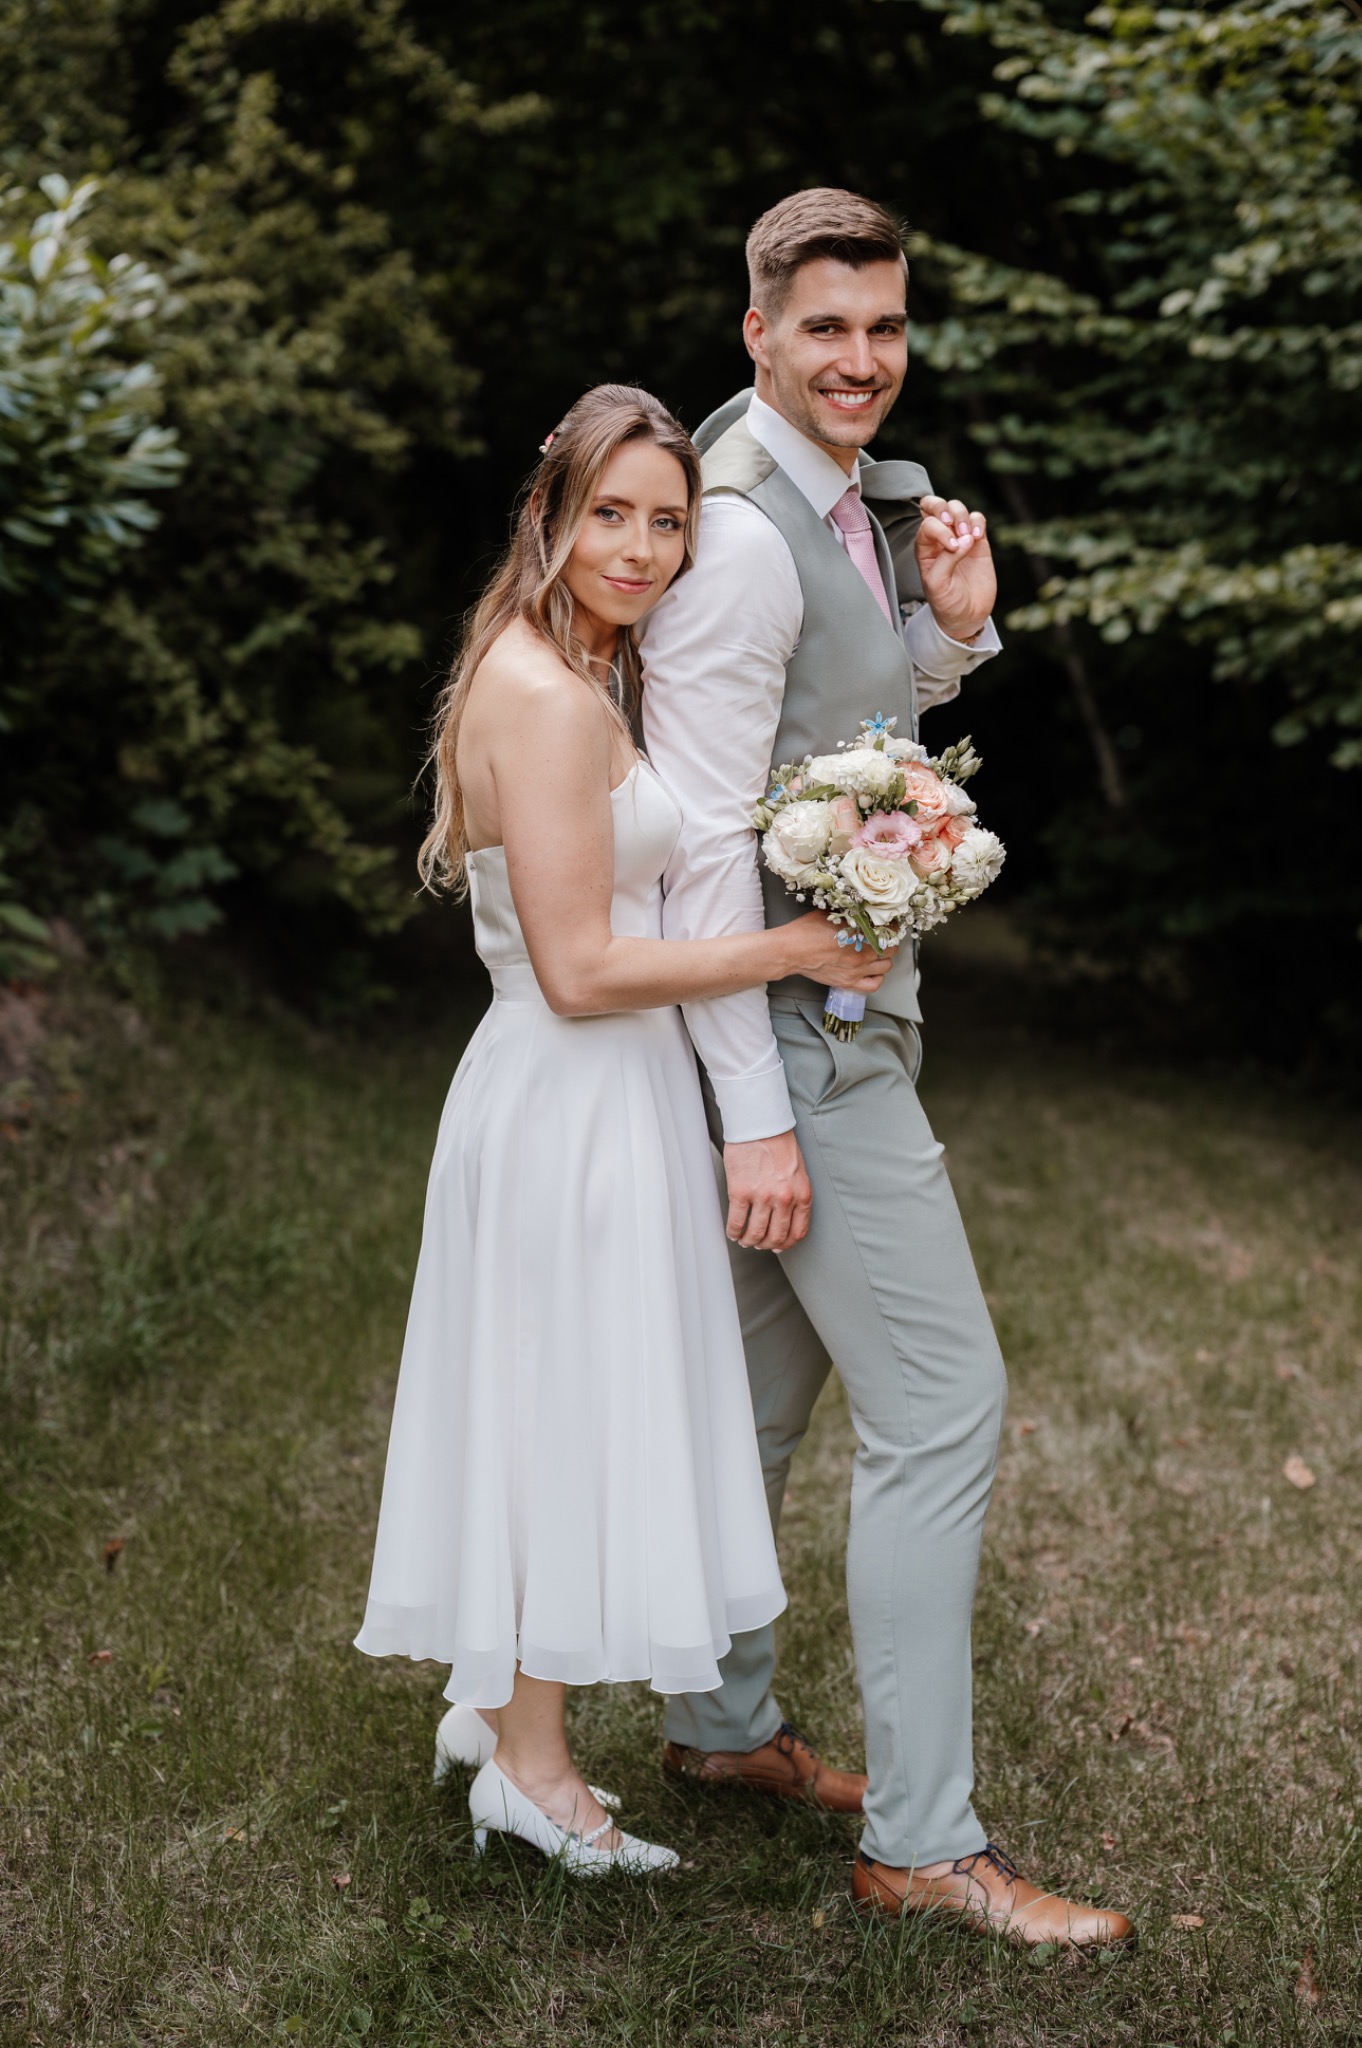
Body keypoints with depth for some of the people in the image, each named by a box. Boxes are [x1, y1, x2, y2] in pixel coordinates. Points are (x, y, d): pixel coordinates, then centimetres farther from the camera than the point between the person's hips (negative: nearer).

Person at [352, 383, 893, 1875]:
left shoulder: (573, 676, 12)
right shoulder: (551, 699, -21)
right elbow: (580, 970, -23)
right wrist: (787, 949, -16)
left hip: (603, 1093, 10)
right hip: (573, 1100, -10)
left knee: (560, 1424, 19)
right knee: (563, 1419, 3)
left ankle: (494, 1699, 34)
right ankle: (530, 1769, 19)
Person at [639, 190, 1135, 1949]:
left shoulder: (857, 500, 12)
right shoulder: (741, 535, -18)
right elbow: (705, 842, -22)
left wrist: (951, 628, 1)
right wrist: (758, 1119, -22)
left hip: (831, 1012, 10)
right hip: (800, 1036, -10)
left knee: (767, 1387, 18)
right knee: (941, 1406, -7)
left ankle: (723, 1723, 33)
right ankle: (922, 1838, 2)